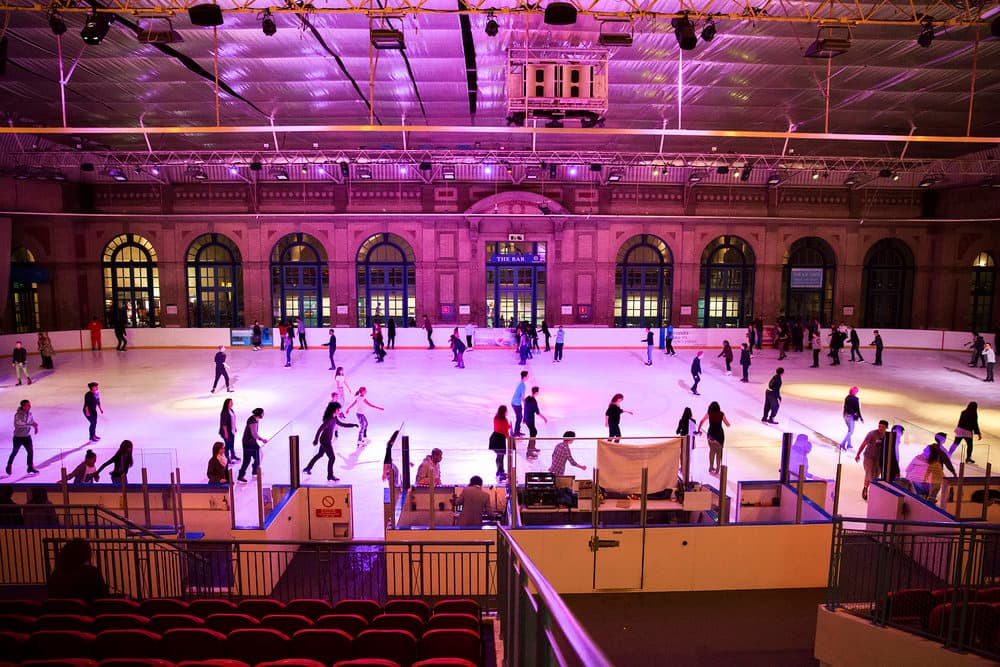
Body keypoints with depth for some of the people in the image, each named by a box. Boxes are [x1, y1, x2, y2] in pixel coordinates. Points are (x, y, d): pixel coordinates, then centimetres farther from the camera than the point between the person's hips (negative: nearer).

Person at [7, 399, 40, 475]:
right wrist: (30, 424, -44)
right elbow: (17, 424, -40)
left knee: (31, 451, 1)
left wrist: (36, 427, -4)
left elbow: (33, 421, 15)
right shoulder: (18, 415, -23)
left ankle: (30, 467, 12)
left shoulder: (29, 413, -3)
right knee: (14, 452, 12)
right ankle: (9, 466, 35)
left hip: (27, 437, 5)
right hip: (18, 437, -5)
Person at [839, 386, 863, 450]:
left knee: (849, 430, 21)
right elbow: (857, 410, -14)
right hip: (851, 416, -7)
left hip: (846, 415, 7)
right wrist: (861, 418, -6)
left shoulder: (847, 397, 1)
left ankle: (849, 444, 28)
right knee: (851, 431, 2)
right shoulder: (855, 399, -17)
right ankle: (843, 444, -7)